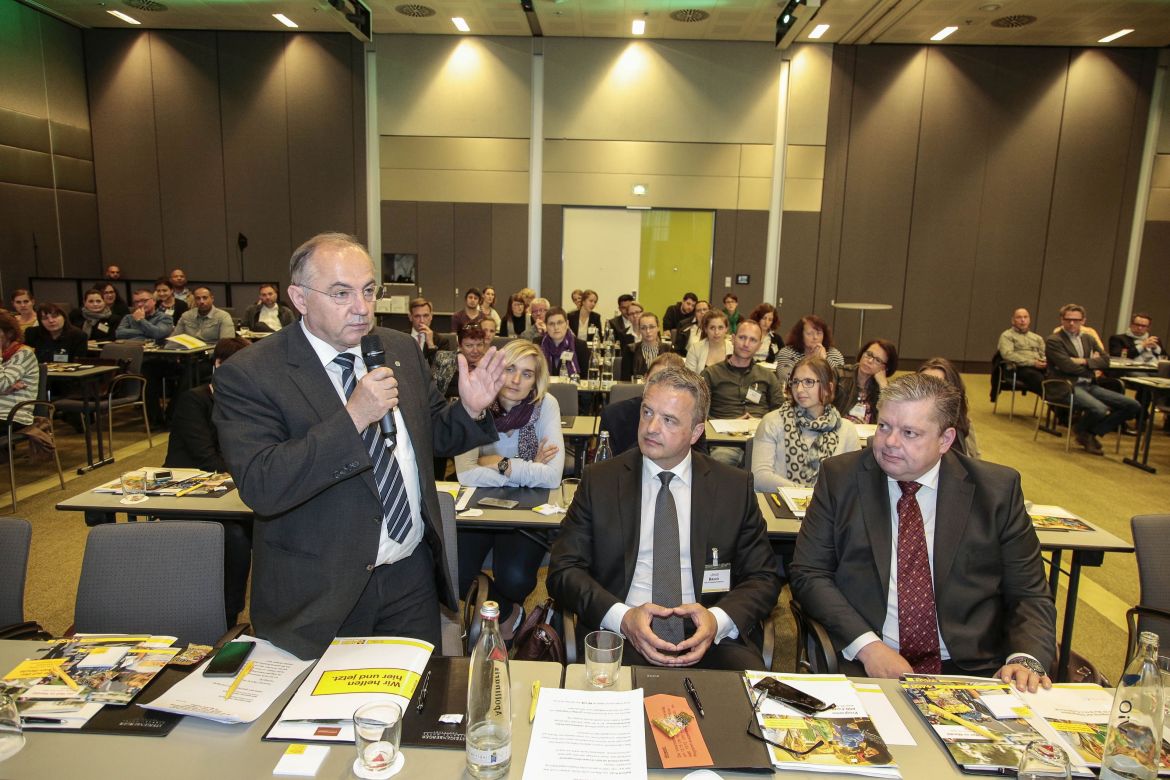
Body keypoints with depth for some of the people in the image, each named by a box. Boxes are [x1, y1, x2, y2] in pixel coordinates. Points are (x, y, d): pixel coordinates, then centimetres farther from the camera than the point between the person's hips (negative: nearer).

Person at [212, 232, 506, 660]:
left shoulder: (401, 349, 2)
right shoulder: (248, 375, -14)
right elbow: (260, 488, -25)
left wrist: (470, 410, -8)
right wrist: (353, 417, -31)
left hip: (413, 576, 5)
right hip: (319, 595, -4)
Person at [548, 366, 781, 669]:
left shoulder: (734, 486, 6)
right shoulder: (599, 480, 5)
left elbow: (763, 578, 8)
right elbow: (564, 570, 2)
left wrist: (718, 620, -13)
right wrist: (622, 617, -15)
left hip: (708, 636, 1)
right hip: (621, 637, -1)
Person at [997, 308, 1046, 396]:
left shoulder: (1037, 338, 31)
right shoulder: (1007, 335, 10)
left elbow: (1045, 355, 22)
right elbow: (1007, 354, -7)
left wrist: (1044, 362, -6)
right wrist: (1032, 362, -15)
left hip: (1039, 368, 5)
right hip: (1020, 368, -5)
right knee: (1038, 378, -39)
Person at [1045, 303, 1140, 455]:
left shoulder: (1088, 339, 18)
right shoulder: (1053, 341, -4)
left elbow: (1105, 361, 8)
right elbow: (1068, 366, -14)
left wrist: (1084, 361, -10)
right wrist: (1092, 364, 1)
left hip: (1089, 385, 8)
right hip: (1067, 387, -8)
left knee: (1133, 406, -7)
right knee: (1100, 410, -33)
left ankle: (1091, 433, 5)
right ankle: (1081, 430, 3)